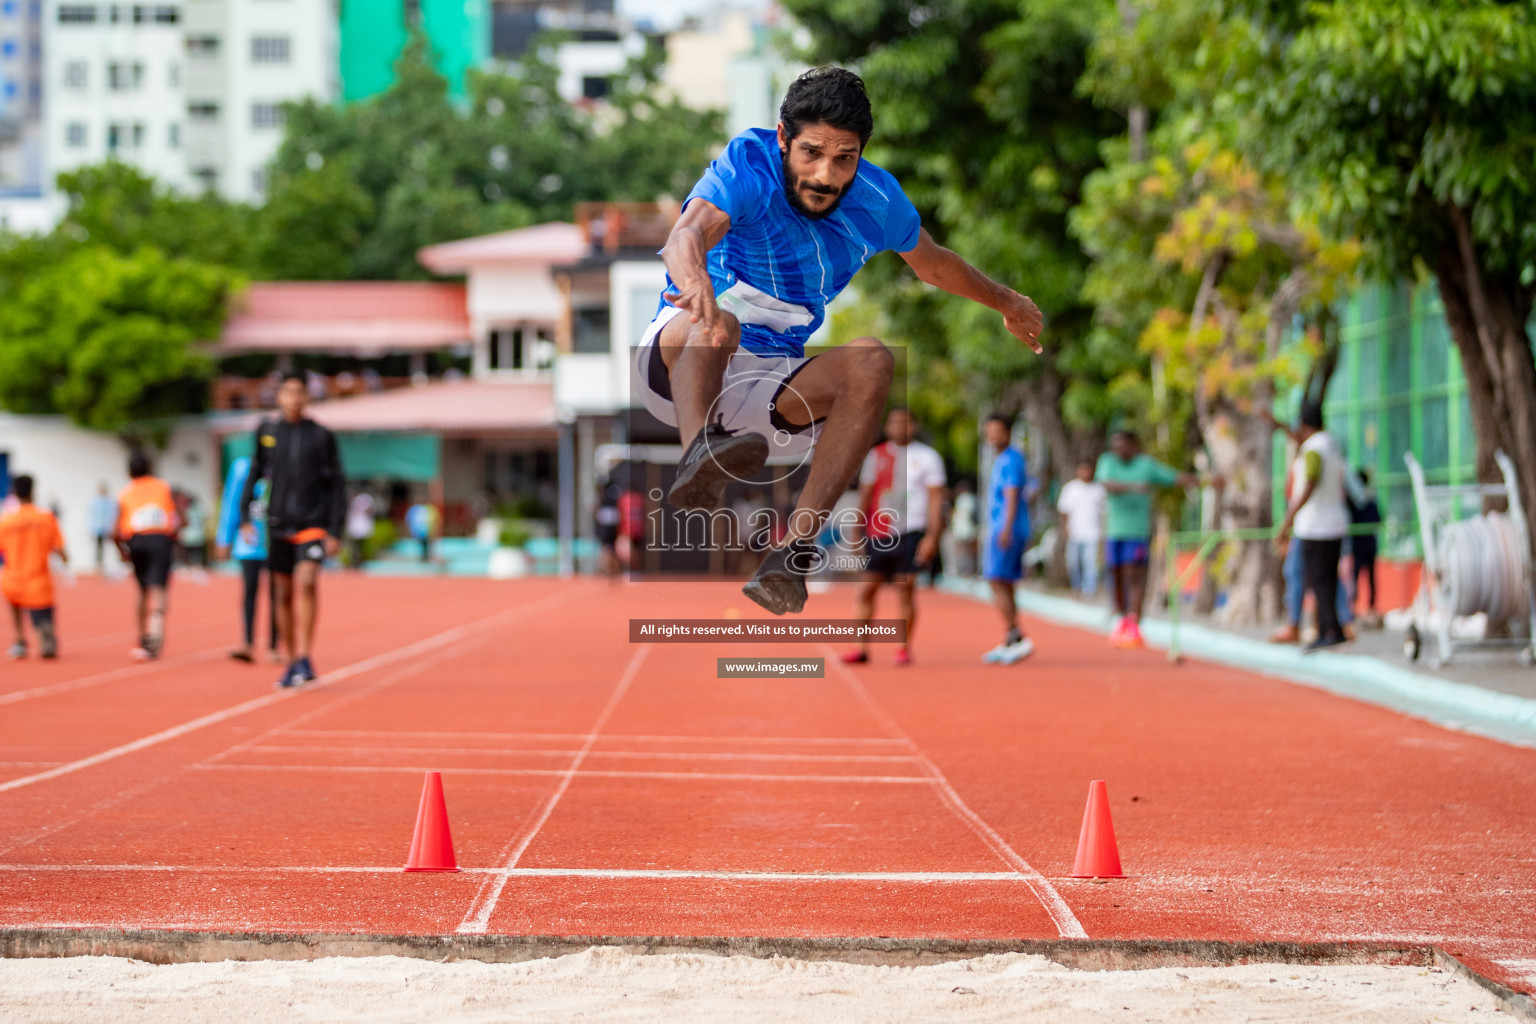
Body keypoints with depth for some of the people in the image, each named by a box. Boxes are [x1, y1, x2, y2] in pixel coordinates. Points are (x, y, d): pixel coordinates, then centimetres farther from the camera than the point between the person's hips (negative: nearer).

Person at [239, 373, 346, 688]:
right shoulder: (267, 431, 6)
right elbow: (254, 474, 15)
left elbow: (336, 486, 1)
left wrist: (335, 531, -4)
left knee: (306, 581, -23)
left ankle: (304, 658, -22)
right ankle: (293, 663, 18)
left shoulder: (321, 436, -1)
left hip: (313, 523, -3)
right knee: (284, 594, 7)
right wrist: (245, 516, 6)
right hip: (278, 525, 3)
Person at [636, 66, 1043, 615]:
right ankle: (698, 457, -67)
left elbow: (932, 264, 19)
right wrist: (695, 280, -61)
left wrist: (1007, 303, 35)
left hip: (771, 393, 4)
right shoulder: (748, 167, -17)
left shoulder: (877, 200, -3)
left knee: (871, 362, -24)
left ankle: (795, 548, -36)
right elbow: (689, 233, -38)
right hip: (676, 365, -4)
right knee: (716, 319, -36)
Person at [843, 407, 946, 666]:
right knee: (866, 590, 0)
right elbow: (865, 494, 16)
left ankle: (905, 648, 5)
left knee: (906, 589, -4)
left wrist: (932, 537, -9)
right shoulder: (876, 455, 12)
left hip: (910, 533, -3)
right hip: (878, 535, 3)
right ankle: (862, 648, 7)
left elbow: (935, 499, -1)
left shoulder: (927, 457, 3)